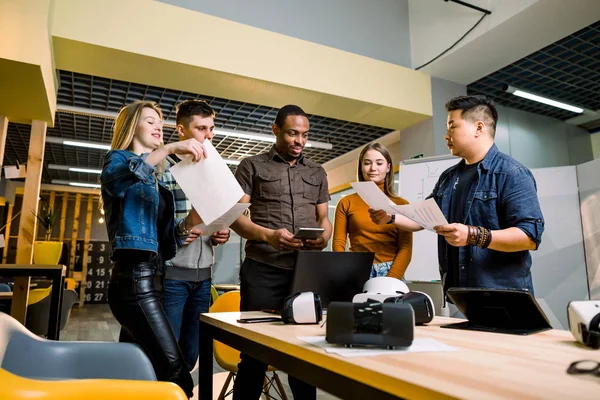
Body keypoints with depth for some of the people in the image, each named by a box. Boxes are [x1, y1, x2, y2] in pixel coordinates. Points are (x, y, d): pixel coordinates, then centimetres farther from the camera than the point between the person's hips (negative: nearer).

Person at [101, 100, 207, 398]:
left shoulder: (154, 178, 21)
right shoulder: (119, 158, 1)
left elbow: (160, 233, 14)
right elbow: (115, 178, -27)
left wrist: (188, 222, -4)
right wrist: (169, 149, -33)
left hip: (149, 277, 9)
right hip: (134, 278, -9)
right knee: (175, 376, -16)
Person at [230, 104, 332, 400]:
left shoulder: (317, 173, 18)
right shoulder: (251, 166, 6)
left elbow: (324, 218, 17)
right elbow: (234, 215, -1)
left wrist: (324, 237, -6)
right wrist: (268, 235, -19)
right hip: (263, 269, -3)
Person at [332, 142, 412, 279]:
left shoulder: (401, 204, 7)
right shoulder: (346, 203, 7)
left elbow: (405, 248, 2)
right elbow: (338, 243, 4)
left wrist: (390, 281, -11)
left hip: (391, 272, 0)